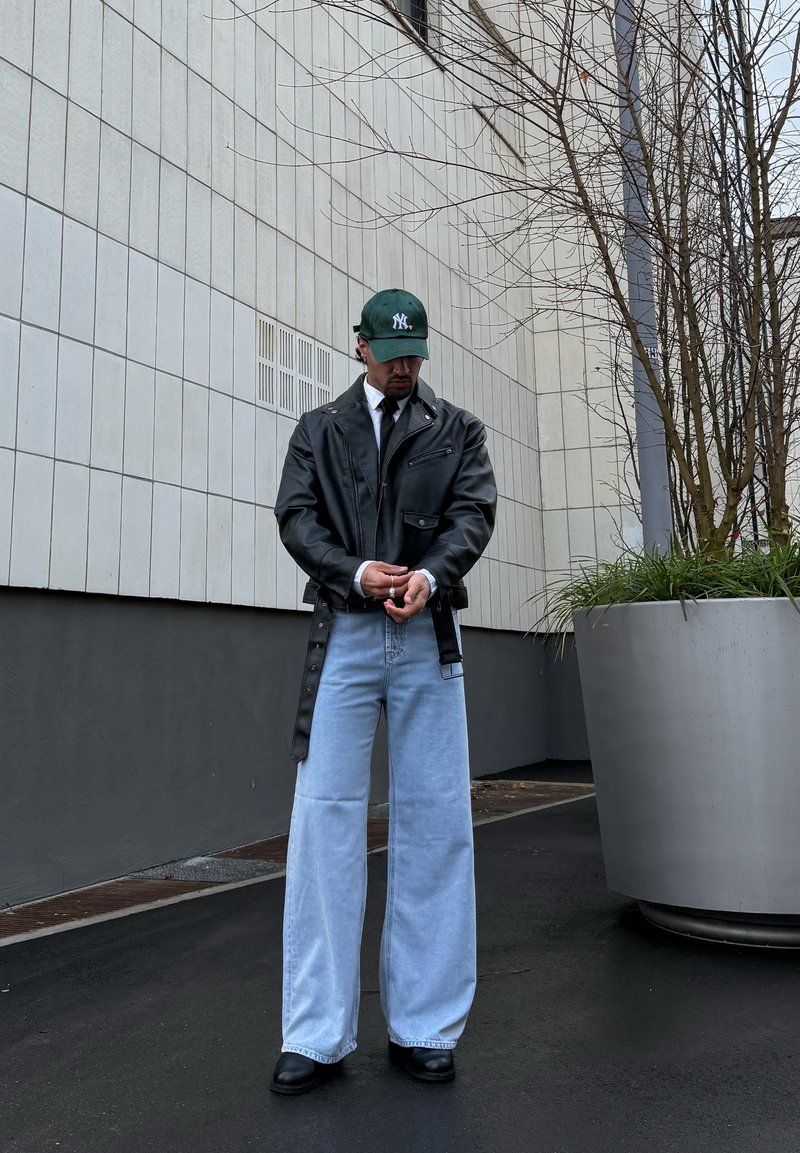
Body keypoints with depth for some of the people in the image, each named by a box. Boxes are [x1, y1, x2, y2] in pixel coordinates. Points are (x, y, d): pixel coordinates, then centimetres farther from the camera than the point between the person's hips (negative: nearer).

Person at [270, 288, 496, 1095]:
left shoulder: (458, 429, 14)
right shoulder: (317, 430, 15)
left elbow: (474, 512, 1)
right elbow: (296, 515, 4)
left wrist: (431, 574, -19)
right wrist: (354, 572, -15)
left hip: (427, 637, 1)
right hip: (343, 636, 0)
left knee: (433, 822, 2)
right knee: (324, 817, -4)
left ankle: (423, 1027, 13)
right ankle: (317, 1035, 5)